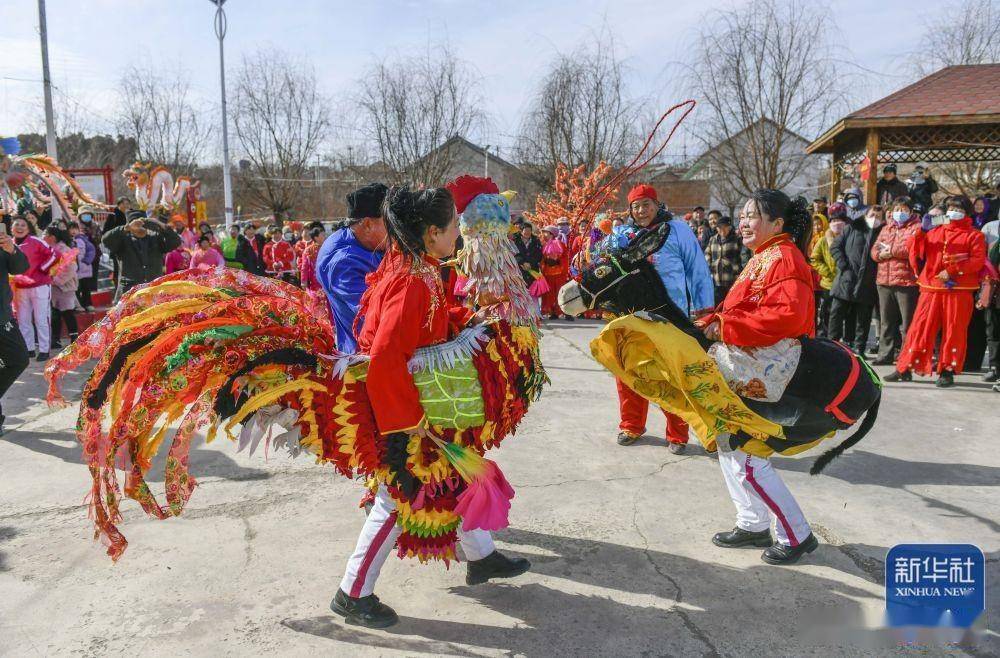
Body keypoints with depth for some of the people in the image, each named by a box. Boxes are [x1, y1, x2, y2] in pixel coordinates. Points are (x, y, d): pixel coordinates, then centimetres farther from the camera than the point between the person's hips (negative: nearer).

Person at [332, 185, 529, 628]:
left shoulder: (415, 266, 2)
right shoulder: (413, 280, -27)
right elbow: (386, 358, -33)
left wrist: (463, 320, 3)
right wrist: (411, 418, -26)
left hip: (410, 397, 10)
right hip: (396, 406, -10)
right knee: (398, 496, 1)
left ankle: (480, 557, 39)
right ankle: (353, 595, 18)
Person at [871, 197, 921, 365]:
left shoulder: (916, 228, 1)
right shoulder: (887, 228, 21)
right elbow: (875, 249, 14)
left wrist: (891, 251, -10)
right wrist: (881, 254, -8)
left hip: (906, 281, -6)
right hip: (884, 280, 6)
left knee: (907, 321, -3)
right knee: (886, 320, 11)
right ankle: (885, 354, 18)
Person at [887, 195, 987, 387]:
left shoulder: (973, 235, 6)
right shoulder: (934, 232, 18)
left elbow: (978, 260, -6)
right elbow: (918, 253, 13)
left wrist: (952, 271, -17)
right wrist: (918, 235, -3)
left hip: (958, 290, -3)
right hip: (931, 288, 3)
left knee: (954, 330, 1)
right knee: (920, 328, 1)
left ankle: (947, 371, 9)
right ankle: (905, 368, 5)